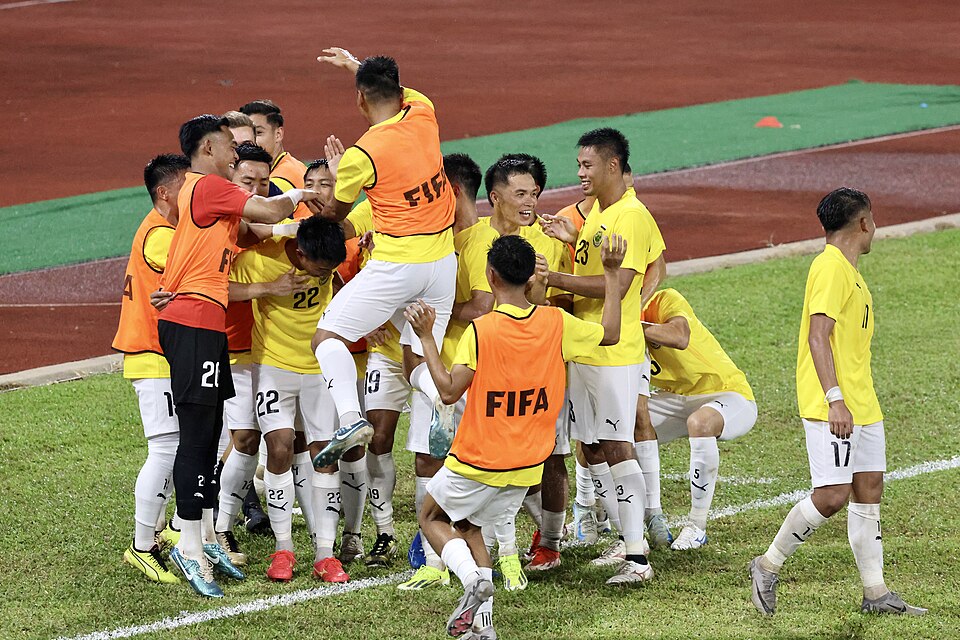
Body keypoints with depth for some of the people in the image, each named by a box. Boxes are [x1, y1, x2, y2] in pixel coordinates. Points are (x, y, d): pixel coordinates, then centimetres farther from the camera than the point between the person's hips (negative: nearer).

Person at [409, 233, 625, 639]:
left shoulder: (481, 331, -20)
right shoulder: (556, 324, -6)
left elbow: (449, 391, -21)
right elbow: (610, 333, 10)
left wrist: (425, 336, -15)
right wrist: (612, 274, 17)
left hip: (478, 462, -5)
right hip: (528, 466, 5)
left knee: (433, 519, 19)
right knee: (469, 524, 25)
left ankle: (473, 579, -9)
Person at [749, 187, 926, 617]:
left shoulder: (848, 271, 18)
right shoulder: (831, 268, -13)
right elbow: (817, 335, -20)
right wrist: (835, 400, -26)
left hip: (861, 404, 10)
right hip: (832, 406, -10)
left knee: (869, 489, 8)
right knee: (833, 495, -13)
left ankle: (875, 592, 10)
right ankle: (768, 566, 2)